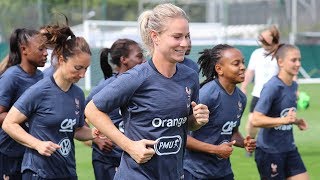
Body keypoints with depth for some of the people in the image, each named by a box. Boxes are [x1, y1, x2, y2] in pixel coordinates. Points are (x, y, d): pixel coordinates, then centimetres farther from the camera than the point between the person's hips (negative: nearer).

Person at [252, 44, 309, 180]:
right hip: (269, 152, -8)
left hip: (289, 149, 8)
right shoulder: (272, 87, -18)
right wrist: (283, 120, -33)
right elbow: (256, 120, -23)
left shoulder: (294, 86, 6)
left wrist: (296, 121, 3)